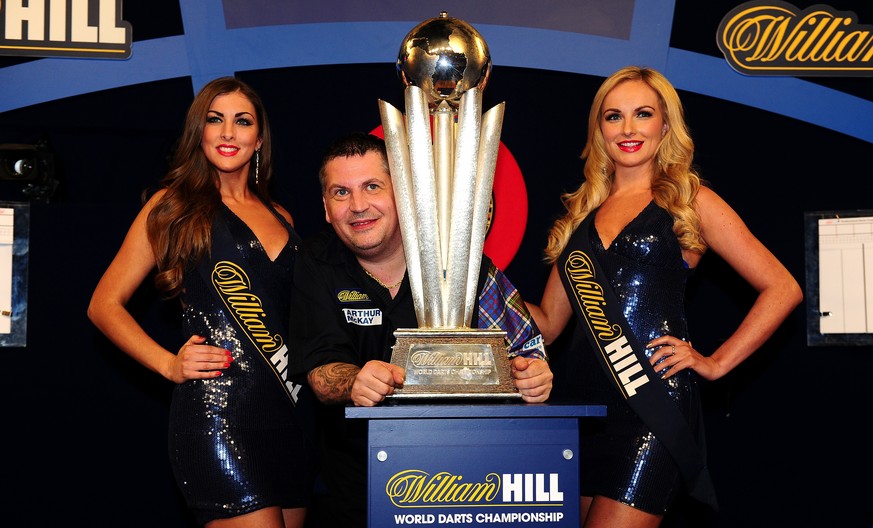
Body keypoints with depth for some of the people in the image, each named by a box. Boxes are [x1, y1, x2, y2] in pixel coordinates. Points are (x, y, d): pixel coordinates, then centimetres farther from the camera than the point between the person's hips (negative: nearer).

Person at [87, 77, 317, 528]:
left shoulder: (281, 219, 18)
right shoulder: (175, 205, 5)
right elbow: (105, 305, 5)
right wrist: (169, 364, -7)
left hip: (293, 404, 6)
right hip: (217, 406, -6)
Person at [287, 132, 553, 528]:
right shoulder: (316, 265, -3)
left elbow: (522, 346, -5)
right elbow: (321, 371, -12)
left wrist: (532, 374, -29)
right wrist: (355, 382, -35)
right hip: (355, 476, 0)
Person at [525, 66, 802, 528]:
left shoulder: (690, 202, 3)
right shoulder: (581, 213, 16)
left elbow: (782, 288, 0)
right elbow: (549, 323, 15)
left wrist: (716, 363, -4)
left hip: (654, 402, -5)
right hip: (588, 404, 5)